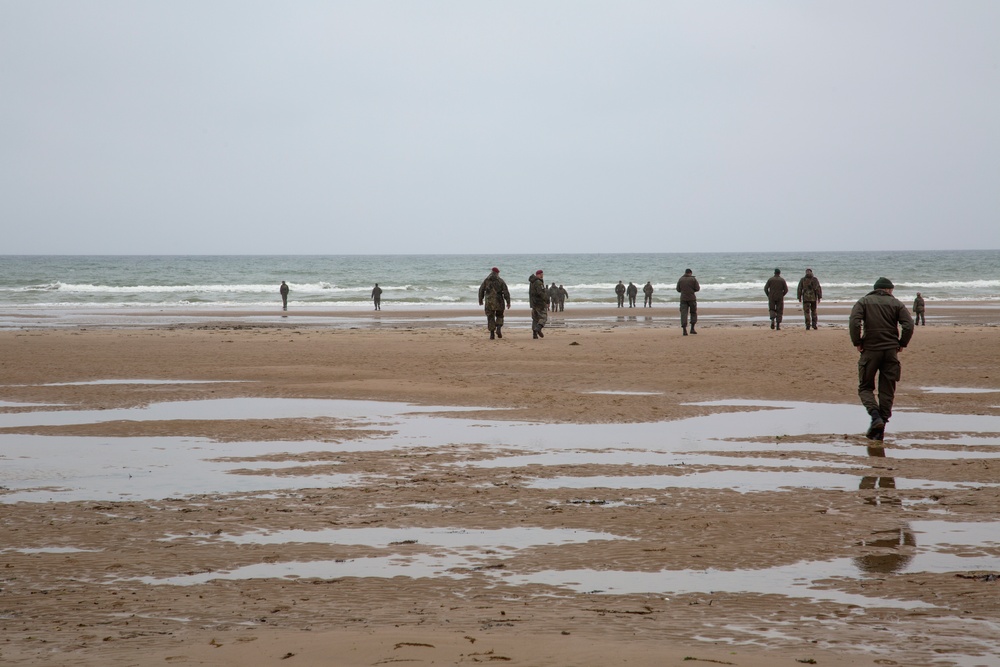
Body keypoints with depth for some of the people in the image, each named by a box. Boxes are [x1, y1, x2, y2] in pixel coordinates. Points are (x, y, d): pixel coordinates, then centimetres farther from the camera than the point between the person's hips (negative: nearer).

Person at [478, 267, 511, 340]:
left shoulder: (486, 280, 3)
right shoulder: (500, 281, 1)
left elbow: (481, 290, 6)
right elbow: (506, 292, -5)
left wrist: (480, 300, 19)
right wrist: (508, 302, -3)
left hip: (489, 302, 0)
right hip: (499, 301, 0)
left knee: (490, 317, 7)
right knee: (499, 316, 17)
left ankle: (492, 334, 2)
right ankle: (498, 329, -4)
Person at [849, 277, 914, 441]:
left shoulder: (864, 301, 6)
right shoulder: (896, 303, 9)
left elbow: (854, 322, -11)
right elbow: (909, 325, -4)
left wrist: (857, 343, -2)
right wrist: (901, 344, 6)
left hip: (870, 350, -1)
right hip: (891, 351, 1)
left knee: (865, 387, 9)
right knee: (887, 391, 8)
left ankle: (875, 415, -17)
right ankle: (880, 430, 6)